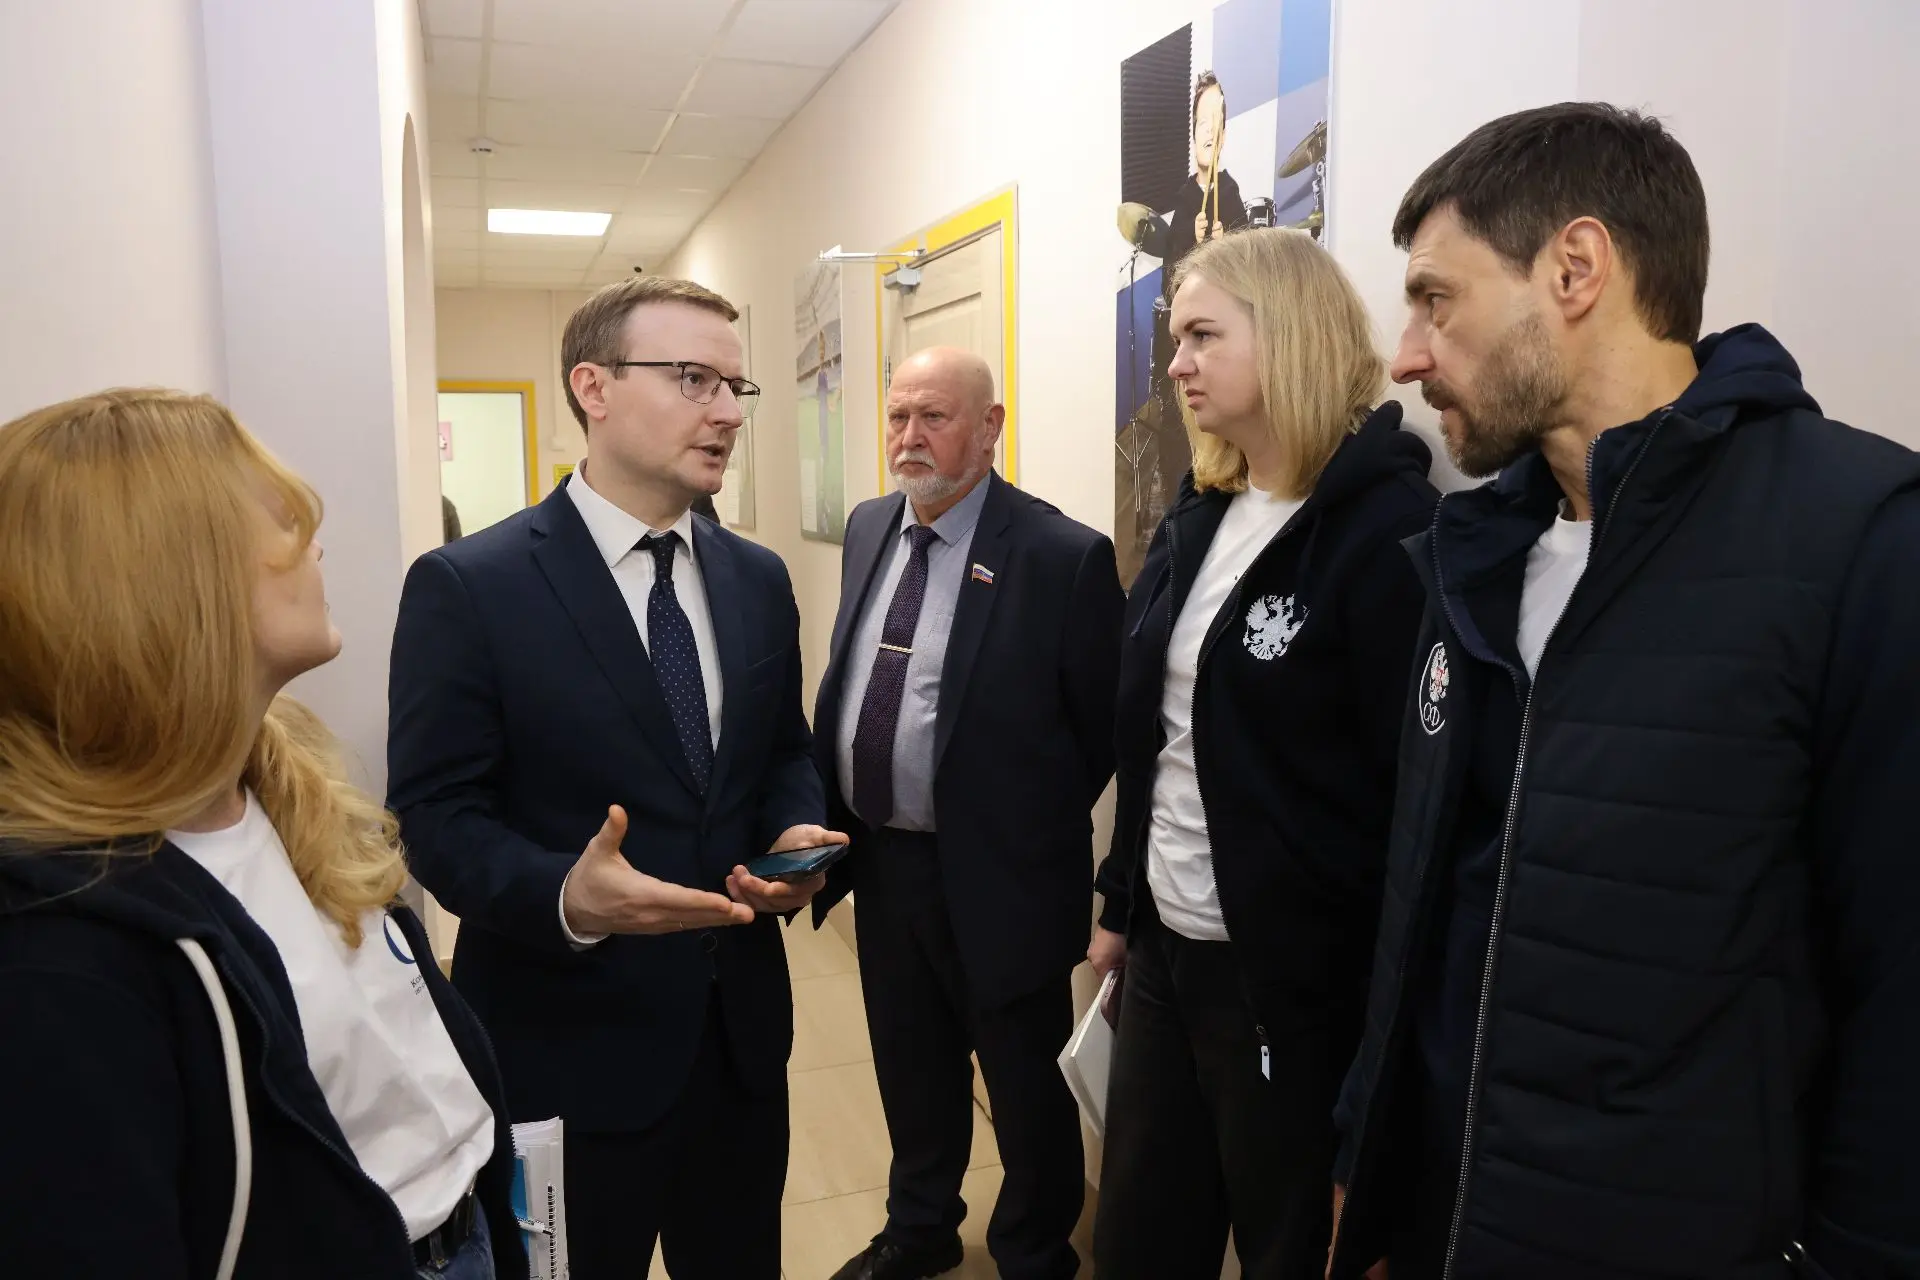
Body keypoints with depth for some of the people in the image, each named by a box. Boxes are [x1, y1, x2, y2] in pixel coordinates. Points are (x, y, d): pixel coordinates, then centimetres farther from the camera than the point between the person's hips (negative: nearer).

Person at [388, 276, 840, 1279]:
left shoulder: (758, 579, 5)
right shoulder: (467, 586, -13)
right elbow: (436, 815, -14)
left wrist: (795, 834, -8)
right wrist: (566, 897, -31)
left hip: (739, 1026, 5)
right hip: (569, 1046, -5)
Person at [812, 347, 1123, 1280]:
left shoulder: (1064, 556, -17)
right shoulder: (868, 529, 4)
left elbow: (1105, 725, -11)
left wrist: (1033, 831, -6)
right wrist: (831, 816, 7)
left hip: (993, 875, -6)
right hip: (880, 859, 6)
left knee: (1026, 1087, 14)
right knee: (911, 1070, 25)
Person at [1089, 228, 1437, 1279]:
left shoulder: (1382, 527, -16)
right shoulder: (1197, 519, 7)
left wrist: (1378, 1014, -14)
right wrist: (1119, 903, 14)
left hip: (1293, 977, -7)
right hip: (1165, 949, 7)